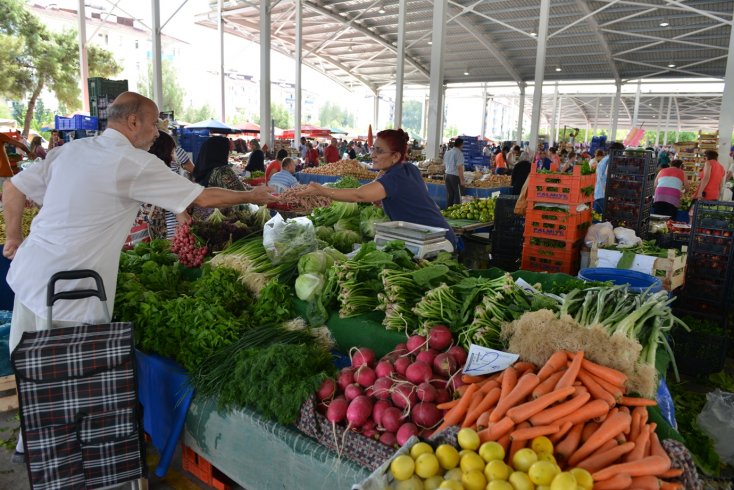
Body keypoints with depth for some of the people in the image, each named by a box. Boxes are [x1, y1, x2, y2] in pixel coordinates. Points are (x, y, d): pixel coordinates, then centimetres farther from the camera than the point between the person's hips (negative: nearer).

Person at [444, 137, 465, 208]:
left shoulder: (447, 153, 11)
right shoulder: (459, 153, -12)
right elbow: (459, 167, -18)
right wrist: (462, 180, -17)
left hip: (447, 175, 7)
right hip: (455, 176, -7)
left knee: (449, 195, 12)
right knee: (458, 195, 0)